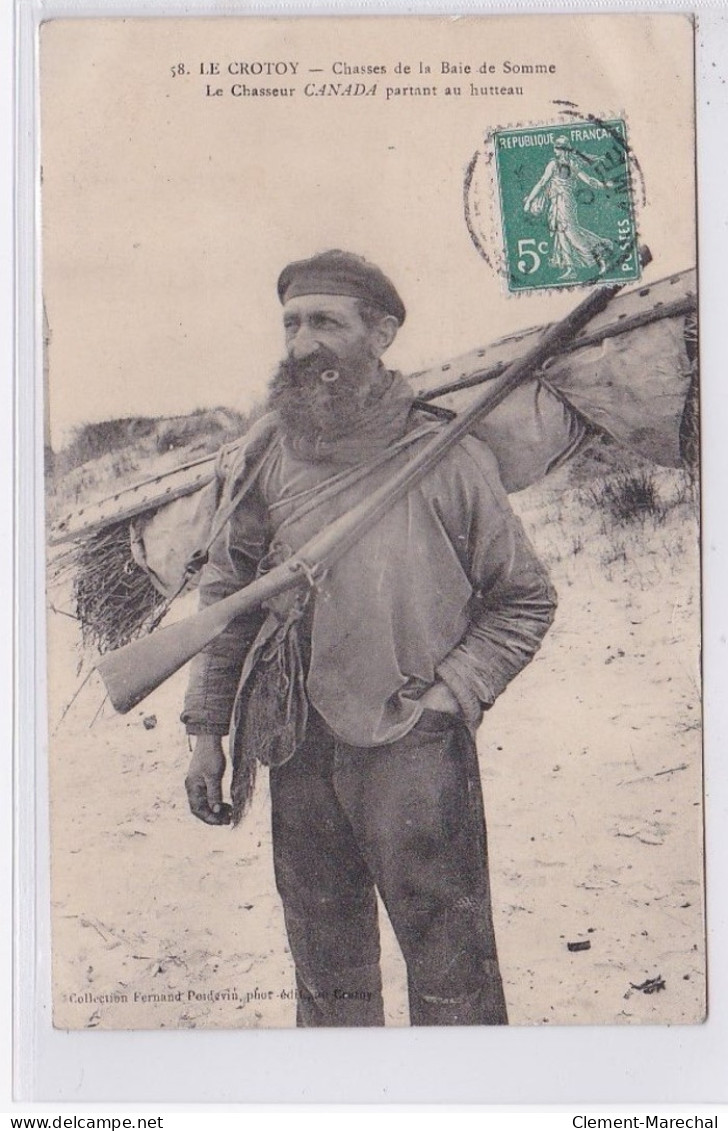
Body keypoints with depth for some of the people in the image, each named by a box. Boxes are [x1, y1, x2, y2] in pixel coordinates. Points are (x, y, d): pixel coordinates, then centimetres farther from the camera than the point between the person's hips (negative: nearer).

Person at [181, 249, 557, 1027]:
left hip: (416, 750, -3)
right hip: (298, 757, 4)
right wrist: (207, 730, 8)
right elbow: (224, 594, 11)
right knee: (326, 976, 18)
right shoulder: (265, 454, 3)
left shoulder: (446, 461, -6)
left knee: (452, 977, 3)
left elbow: (525, 599, 3)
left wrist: (454, 692, -8)